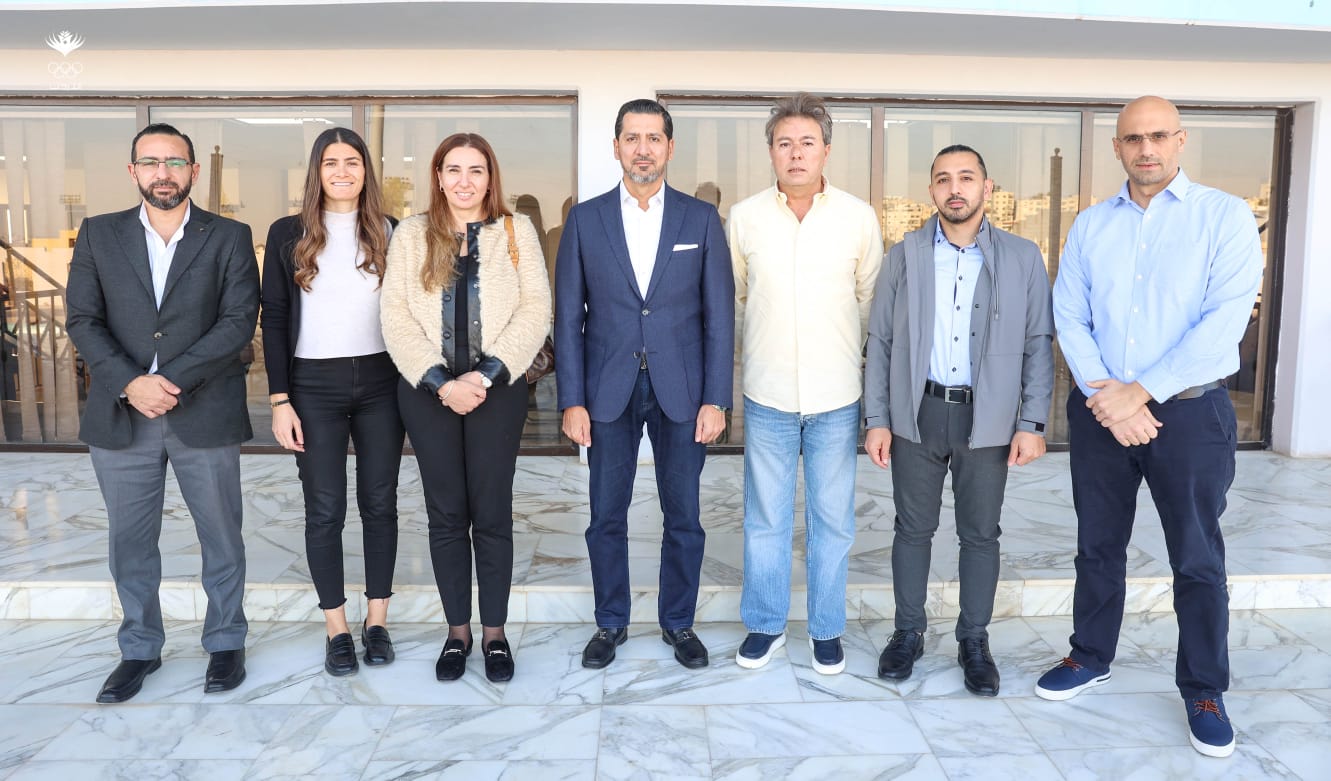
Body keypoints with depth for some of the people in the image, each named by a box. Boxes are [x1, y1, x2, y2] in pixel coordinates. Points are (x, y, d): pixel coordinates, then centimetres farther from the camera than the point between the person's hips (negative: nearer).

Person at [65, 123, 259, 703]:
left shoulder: (229, 238, 2)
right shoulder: (99, 235, 8)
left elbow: (239, 322, -7)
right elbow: (83, 321, 1)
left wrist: (173, 380, -16)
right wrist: (130, 384, -14)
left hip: (205, 414, -2)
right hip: (120, 415, 2)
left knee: (221, 538, 8)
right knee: (130, 542, 12)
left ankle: (225, 642, 26)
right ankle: (139, 648, 29)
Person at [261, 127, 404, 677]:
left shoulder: (389, 234, 5)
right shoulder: (288, 234, 3)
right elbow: (274, 319, 2)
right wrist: (279, 400, -4)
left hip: (381, 382, 1)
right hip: (314, 384, -1)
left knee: (380, 503, 7)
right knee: (324, 510, 4)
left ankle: (377, 620, 22)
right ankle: (336, 628, 19)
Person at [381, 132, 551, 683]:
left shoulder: (517, 231, 5)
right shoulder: (411, 234, 7)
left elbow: (534, 310, -3)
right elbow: (396, 314, -1)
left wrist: (486, 375, -13)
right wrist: (441, 383, -11)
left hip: (498, 390, -1)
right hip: (428, 391, 1)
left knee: (492, 514, 4)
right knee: (446, 514, 8)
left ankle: (495, 633, 19)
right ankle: (457, 631, 22)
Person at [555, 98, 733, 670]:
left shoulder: (701, 219, 3)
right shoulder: (585, 220, 3)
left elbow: (718, 315, 1)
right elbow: (568, 316, 3)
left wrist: (716, 399, -5)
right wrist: (571, 400, -3)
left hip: (681, 390, 0)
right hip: (608, 392, 1)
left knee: (684, 517, 9)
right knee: (606, 517, 9)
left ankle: (678, 622, 28)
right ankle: (610, 623, 28)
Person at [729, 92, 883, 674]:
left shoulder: (858, 217, -1)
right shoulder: (744, 216, -1)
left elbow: (872, 297, 10)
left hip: (837, 395, 0)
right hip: (767, 394, 0)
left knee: (832, 521, 10)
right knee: (765, 519, 10)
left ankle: (827, 629, 27)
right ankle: (765, 624, 27)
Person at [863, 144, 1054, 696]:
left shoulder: (1022, 258, 1)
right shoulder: (905, 255, 3)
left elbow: (1038, 345, 1)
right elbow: (880, 341, 3)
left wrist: (1032, 424, -5)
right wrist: (877, 419, -2)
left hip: (987, 419, 0)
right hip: (917, 415, 1)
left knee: (980, 535, 10)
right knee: (913, 529, 10)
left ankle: (974, 640, 26)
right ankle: (908, 633, 26)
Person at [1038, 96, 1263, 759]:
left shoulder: (1224, 216, -4)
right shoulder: (1091, 225, 7)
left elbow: (1224, 322, -14)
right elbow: (1069, 318, 1)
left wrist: (1139, 393, -18)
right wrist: (1103, 396, -13)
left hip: (1189, 411, -3)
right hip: (1100, 411, 3)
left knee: (1198, 560, 6)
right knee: (1098, 548, 14)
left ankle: (1204, 691, 23)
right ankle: (1091, 658, 31)